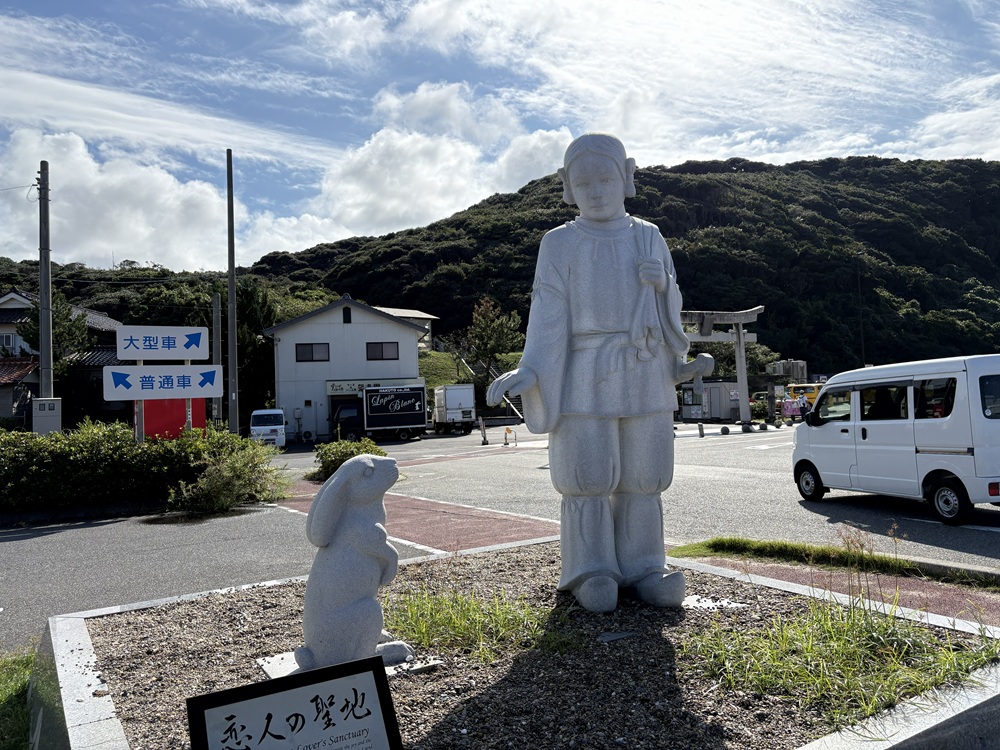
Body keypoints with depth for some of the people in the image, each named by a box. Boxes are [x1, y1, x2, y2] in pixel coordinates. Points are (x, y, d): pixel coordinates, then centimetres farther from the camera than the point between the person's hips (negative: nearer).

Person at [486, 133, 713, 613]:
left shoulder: (649, 238, 11)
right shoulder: (559, 245, 2)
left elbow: (667, 308, 13)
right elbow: (549, 316, -4)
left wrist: (679, 363, 4)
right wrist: (529, 373, -16)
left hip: (645, 382, 3)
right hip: (587, 380, -3)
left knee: (642, 478, 5)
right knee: (588, 479, 0)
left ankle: (640, 570, 15)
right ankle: (591, 575, 9)